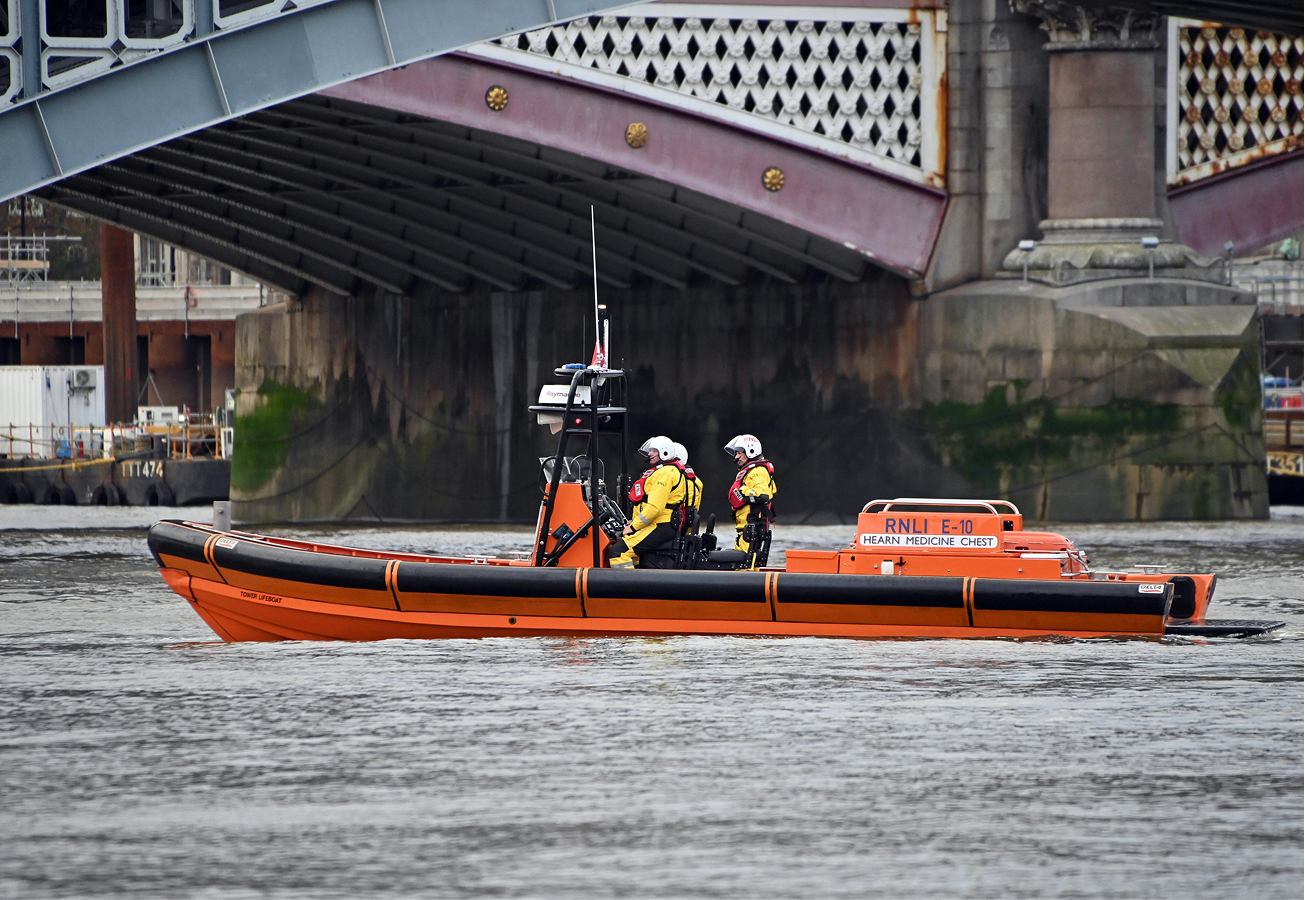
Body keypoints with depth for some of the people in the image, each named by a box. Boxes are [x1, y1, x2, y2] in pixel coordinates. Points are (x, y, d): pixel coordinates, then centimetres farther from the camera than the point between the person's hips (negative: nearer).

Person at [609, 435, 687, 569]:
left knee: (619, 551, -22)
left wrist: (633, 527, -14)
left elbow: (654, 507, -21)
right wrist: (633, 522, 15)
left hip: (661, 528, -11)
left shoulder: (665, 473, -14)